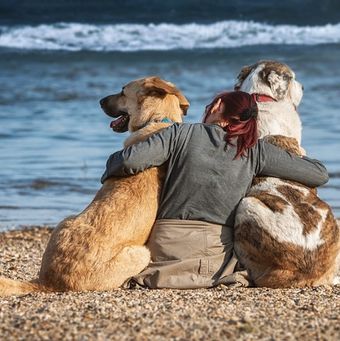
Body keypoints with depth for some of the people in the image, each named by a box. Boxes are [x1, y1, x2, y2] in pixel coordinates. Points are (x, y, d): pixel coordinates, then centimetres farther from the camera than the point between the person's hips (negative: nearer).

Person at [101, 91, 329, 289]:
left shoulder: (182, 133, 1)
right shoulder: (254, 150, 5)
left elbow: (130, 160, -12)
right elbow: (319, 174, 7)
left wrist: (109, 171, 11)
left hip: (169, 243, -1)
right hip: (219, 253, 2)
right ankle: (221, 276, -4)